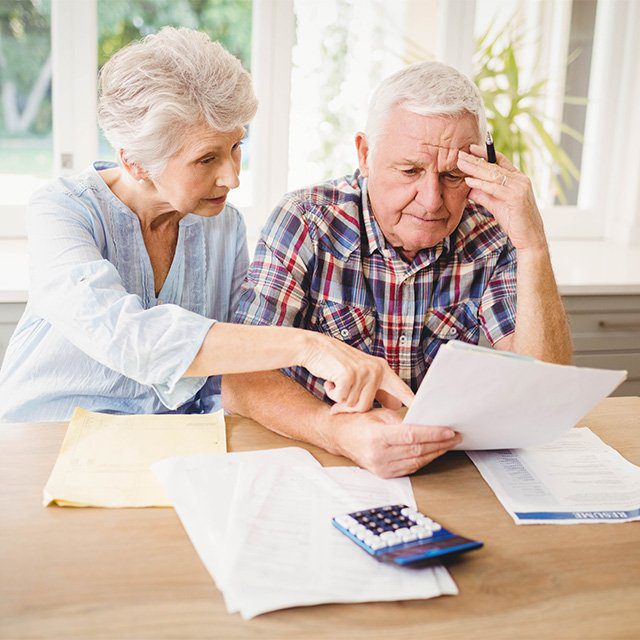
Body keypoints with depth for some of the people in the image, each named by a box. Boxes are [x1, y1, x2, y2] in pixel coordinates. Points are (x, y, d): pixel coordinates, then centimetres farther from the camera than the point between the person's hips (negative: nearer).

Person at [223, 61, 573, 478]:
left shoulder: (492, 239, -5)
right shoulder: (306, 223, -12)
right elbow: (242, 381, -17)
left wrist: (533, 248, -20)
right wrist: (338, 432, -36)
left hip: (447, 469, 2)